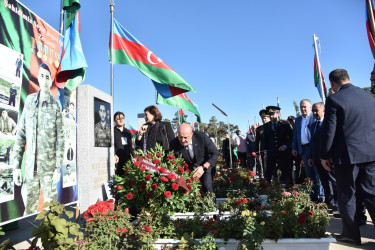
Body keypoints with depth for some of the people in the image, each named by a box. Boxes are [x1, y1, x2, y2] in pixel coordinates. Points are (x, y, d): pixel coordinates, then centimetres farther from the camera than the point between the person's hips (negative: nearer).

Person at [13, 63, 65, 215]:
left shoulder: (55, 106, -2)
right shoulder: (29, 101, 7)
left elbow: (60, 138, -3)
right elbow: (21, 134, 7)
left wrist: (58, 168, -8)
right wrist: (16, 165, 3)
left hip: (48, 167, -3)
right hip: (29, 166, 3)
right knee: (29, 206, 10)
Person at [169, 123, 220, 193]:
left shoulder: (201, 136, -24)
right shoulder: (174, 143, -20)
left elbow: (215, 153, -17)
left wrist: (203, 167, -28)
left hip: (206, 165, -2)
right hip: (188, 168, 2)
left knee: (207, 187, -19)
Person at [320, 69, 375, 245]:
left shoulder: (334, 100, -11)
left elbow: (329, 130, -12)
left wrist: (324, 155, -3)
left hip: (347, 154, -5)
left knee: (346, 196, 8)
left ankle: (351, 234, 19)